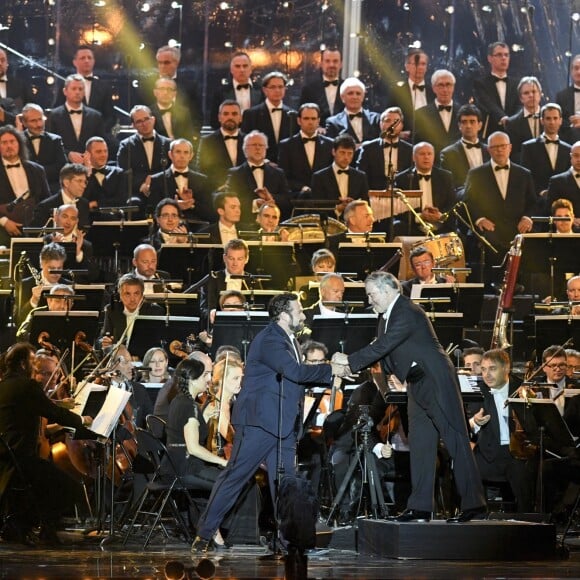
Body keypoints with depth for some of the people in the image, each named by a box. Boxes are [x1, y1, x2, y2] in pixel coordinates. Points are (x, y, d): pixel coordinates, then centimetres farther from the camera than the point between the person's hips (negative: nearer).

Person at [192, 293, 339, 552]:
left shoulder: (288, 340, 18)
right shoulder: (269, 340, -15)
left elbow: (296, 379, 21)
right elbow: (295, 371, -27)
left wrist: (331, 374, 8)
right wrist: (331, 370, -20)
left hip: (283, 425, 9)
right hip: (260, 421, -9)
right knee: (234, 476, -5)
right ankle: (204, 534, 1)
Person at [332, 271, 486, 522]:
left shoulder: (407, 313, -19)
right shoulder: (387, 315, 13)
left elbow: (383, 347, -24)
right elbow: (381, 350, 13)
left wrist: (350, 360, -19)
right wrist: (352, 365, -3)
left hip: (436, 381, -10)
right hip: (417, 385, 10)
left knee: (455, 440, -7)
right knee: (420, 445, 8)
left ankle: (473, 503, -7)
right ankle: (420, 507, 9)